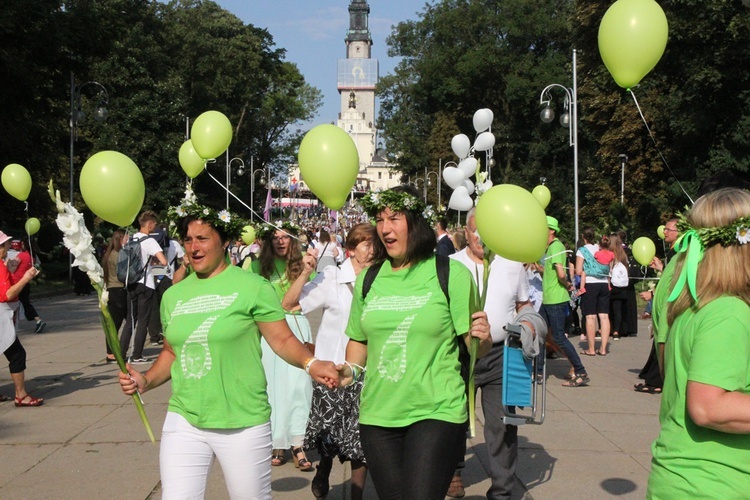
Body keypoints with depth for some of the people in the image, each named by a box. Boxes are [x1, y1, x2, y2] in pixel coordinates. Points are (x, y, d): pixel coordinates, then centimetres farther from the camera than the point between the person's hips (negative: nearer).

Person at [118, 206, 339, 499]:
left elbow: (282, 340, -8)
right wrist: (146, 381, 3)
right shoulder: (173, 295, 9)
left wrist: (310, 364, -26)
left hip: (243, 424, -4)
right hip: (183, 421, 4)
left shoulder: (252, 286, -7)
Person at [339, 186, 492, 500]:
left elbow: (477, 349, -3)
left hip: (436, 412, -4)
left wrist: (482, 338, -25)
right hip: (377, 413, 4)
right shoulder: (369, 279, 7)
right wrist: (351, 369, -1)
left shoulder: (451, 273, -5)